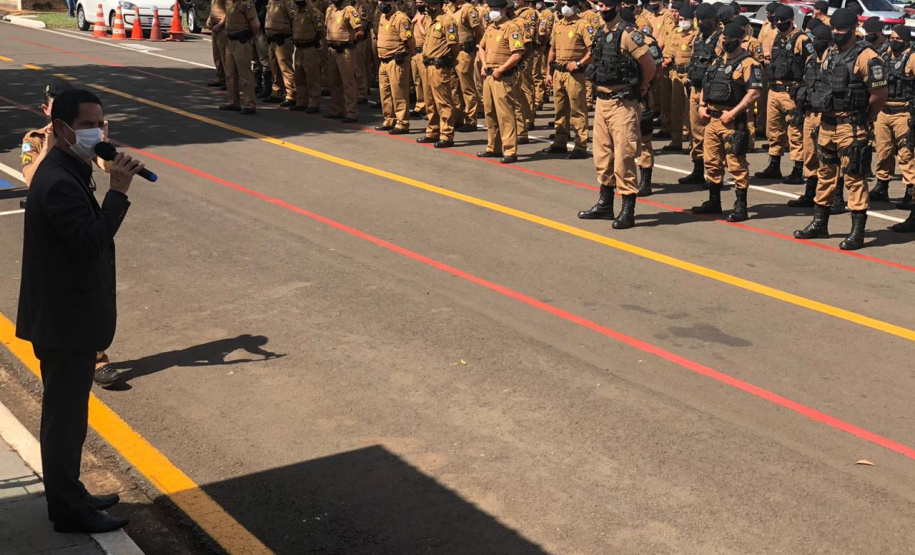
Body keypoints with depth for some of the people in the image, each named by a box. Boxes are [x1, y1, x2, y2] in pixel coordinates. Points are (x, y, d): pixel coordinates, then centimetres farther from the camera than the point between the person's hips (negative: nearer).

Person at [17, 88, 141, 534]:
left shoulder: (70, 171, 10)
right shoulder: (59, 182, -23)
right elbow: (92, 241, -30)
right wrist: (118, 191, -27)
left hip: (71, 318, 10)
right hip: (66, 324, -10)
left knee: (66, 415, 20)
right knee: (65, 417, 3)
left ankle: (68, 496, 34)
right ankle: (68, 510, 15)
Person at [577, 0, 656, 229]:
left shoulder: (627, 33, -13)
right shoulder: (599, 33, 11)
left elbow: (649, 65, -12)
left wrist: (639, 89, 1)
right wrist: (601, 89, 16)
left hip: (622, 104, -8)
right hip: (601, 101, 8)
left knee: (623, 156, -7)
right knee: (602, 154, 14)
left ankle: (628, 211, -2)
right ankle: (605, 204, 26)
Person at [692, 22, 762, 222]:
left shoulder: (748, 64, -9)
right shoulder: (718, 62, 17)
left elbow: (754, 93, -17)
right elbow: (706, 85, 24)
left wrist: (732, 113, -20)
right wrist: (702, 105, 7)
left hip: (732, 121, -8)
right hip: (712, 119, 8)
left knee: (736, 164, -4)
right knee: (711, 162, 13)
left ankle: (741, 207, 0)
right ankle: (714, 201, 25)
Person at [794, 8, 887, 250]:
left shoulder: (866, 57, -14)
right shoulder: (830, 54, 11)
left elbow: (880, 94, -14)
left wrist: (864, 120, -3)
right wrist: (826, 113, 14)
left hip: (851, 127, -8)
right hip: (827, 123, 8)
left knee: (854, 177, -5)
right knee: (825, 173, 16)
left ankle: (857, 232, -1)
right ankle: (819, 223, 28)